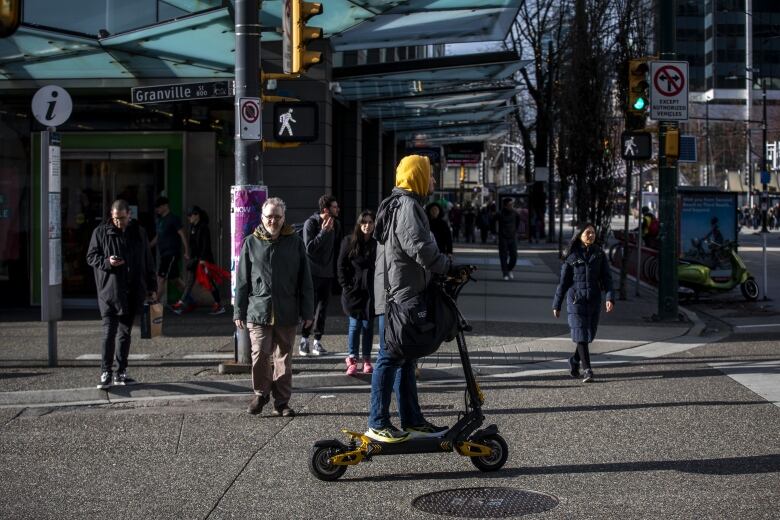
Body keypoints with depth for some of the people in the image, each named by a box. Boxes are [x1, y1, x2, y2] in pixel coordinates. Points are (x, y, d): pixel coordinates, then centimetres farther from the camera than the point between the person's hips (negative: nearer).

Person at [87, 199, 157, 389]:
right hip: (109, 292, -3)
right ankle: (106, 373, -7)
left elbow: (147, 261, 15)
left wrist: (151, 287, 13)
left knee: (125, 332, 10)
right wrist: (107, 262, -17)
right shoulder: (101, 232, 0)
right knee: (109, 332, -9)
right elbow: (91, 257, 3)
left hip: (133, 293, 3)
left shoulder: (139, 232, 9)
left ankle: (121, 372, 17)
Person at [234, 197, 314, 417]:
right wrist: (239, 312, 4)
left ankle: (282, 402, 16)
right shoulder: (251, 243, 5)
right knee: (260, 354, -9)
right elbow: (242, 281, 7)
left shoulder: (294, 242, 5)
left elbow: (305, 280, 7)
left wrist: (307, 311, 3)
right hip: (258, 310, -1)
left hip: (287, 313, 1)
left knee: (283, 358, 6)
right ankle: (261, 393, 14)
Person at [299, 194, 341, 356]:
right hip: (313, 272, -5)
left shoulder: (336, 225, 8)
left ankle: (317, 341, 13)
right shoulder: (311, 223, -9)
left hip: (328, 273, 5)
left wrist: (336, 269, 9)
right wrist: (324, 231, -21)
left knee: (323, 308, 7)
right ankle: (304, 339, 6)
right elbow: (309, 248, -16)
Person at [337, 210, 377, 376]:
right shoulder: (349, 242, 1)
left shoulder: (377, 244, 2)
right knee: (355, 325, -1)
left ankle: (367, 360, 13)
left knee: (368, 325, 7)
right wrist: (346, 285, -4)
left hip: (372, 292, 1)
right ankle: (352, 359, 3)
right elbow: (342, 265, 3)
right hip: (354, 291, -1)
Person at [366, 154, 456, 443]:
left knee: (405, 358, 14)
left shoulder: (402, 204, 21)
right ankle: (378, 424, -3)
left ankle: (412, 421, 22)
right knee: (391, 357, -7)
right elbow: (419, 246, -25)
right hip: (399, 295, -11)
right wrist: (447, 266, -12)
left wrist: (442, 269, 13)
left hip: (403, 296, 11)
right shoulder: (407, 206, -14)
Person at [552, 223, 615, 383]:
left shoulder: (599, 254, 4)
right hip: (576, 299, -3)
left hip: (594, 299, 3)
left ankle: (574, 362, 31)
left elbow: (606, 278, 1)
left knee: (589, 334, 10)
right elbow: (563, 281, 2)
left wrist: (610, 298, -14)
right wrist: (557, 305, 4)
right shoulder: (571, 255, -1)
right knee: (580, 334, -11)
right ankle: (587, 370, -13)